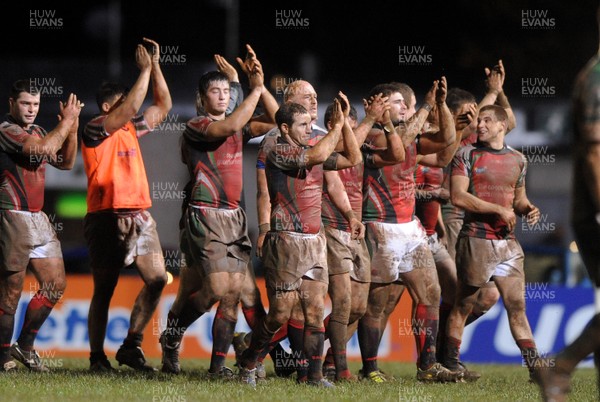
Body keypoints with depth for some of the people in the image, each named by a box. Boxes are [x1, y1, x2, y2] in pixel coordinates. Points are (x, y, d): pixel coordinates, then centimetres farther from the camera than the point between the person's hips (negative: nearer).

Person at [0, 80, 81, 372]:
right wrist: (66, 121, -10)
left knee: (56, 285, 7)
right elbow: (43, 149, -22)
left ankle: (25, 346, 16)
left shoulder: (37, 131, 16)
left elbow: (65, 162, 20)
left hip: (38, 219, 9)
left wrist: (72, 128, 6)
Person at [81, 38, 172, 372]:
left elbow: (163, 106, 20)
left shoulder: (131, 129, 16)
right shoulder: (95, 130, -5)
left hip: (140, 216, 7)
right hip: (107, 217, -7)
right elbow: (130, 108, -19)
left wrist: (155, 65, 12)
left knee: (157, 278, -7)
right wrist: (144, 70, -12)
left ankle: (132, 346, 2)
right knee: (104, 290, -1)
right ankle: (98, 357, 5)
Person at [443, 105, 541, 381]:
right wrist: (498, 210, -15)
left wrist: (528, 209, 1)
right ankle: (450, 364, 9)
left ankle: (535, 366, 0)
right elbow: (458, 196, -11)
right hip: (475, 240, -4)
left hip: (507, 241, 4)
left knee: (516, 305, 1)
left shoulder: (517, 159, 14)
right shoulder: (467, 155, -1)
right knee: (464, 304, 1)